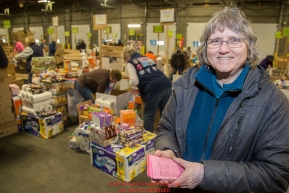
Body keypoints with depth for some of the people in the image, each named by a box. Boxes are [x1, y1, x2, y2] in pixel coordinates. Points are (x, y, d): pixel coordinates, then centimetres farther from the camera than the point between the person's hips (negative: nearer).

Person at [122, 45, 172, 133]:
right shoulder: (147, 58, 28)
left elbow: (134, 81, -5)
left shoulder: (130, 63, 9)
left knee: (148, 116, 10)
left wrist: (133, 87, 17)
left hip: (153, 89, -6)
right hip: (166, 84, 7)